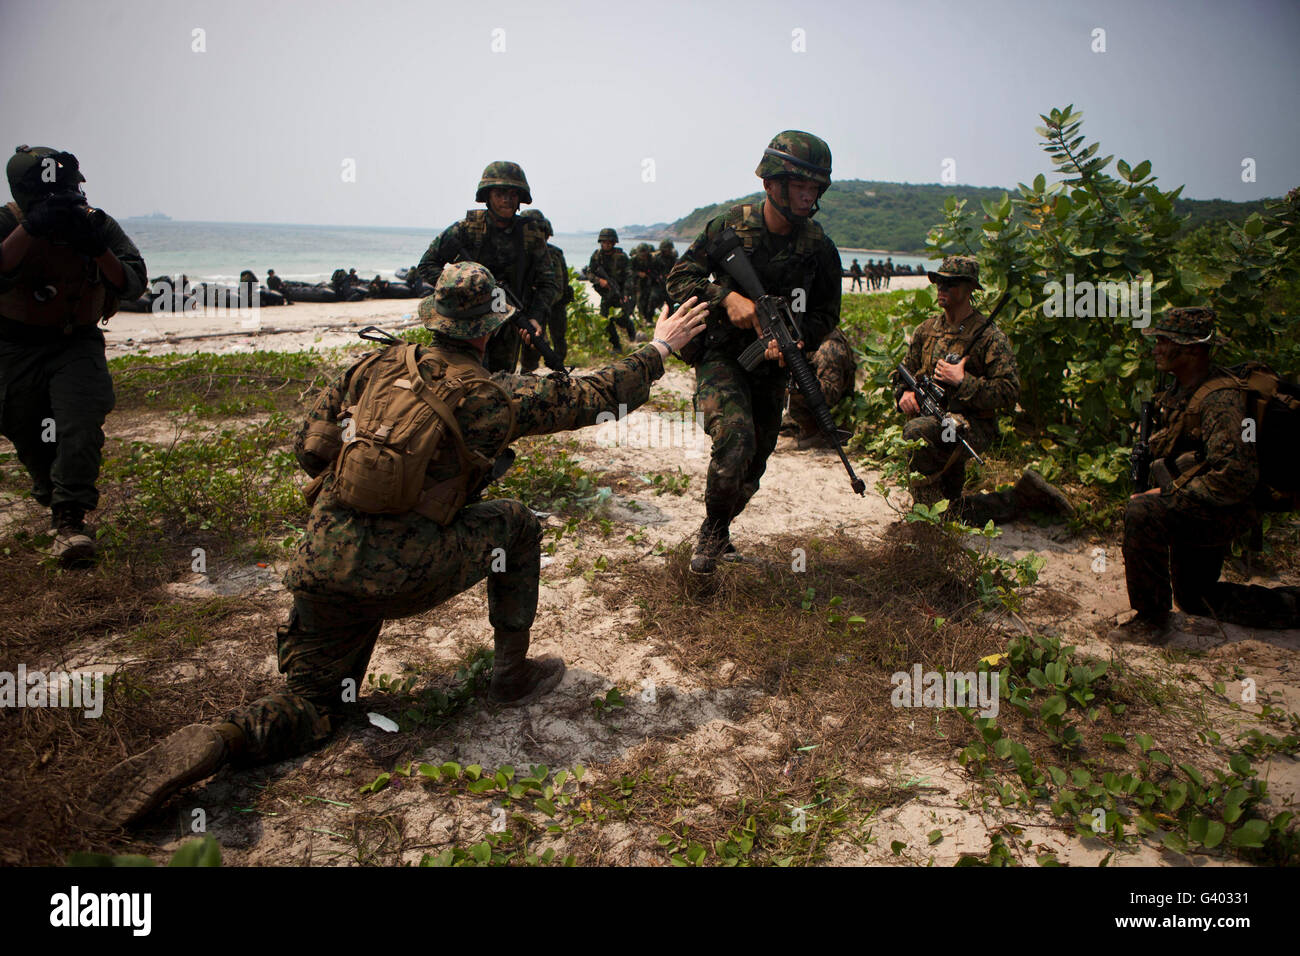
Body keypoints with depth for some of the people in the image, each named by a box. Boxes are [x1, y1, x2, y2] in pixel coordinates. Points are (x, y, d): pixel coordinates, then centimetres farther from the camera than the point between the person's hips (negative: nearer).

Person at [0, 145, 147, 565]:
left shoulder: (99, 225, -6)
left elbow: (133, 286, -14)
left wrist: (99, 248, -29)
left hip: (77, 344, 0)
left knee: (82, 425, -19)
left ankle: (70, 519, -14)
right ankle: (50, 495, 39)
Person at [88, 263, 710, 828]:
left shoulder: (372, 368, 7)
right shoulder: (495, 398, -4)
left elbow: (310, 450, 9)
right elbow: (592, 397, 6)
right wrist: (659, 348, 20)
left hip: (321, 564, 5)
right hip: (406, 574, -4)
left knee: (315, 704, 22)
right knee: (516, 524, 20)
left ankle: (222, 740, -9)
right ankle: (513, 675, 24)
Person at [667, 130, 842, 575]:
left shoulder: (819, 247, -5)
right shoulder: (730, 226, -9)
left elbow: (826, 313, 4)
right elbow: (679, 278, -5)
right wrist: (727, 298, -22)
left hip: (771, 366, 4)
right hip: (721, 357, -3)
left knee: (752, 469, 11)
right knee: (735, 439, -27)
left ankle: (717, 530, 39)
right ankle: (712, 530, -3)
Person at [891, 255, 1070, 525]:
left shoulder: (989, 336, -9)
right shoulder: (927, 329, 9)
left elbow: (1009, 392, -15)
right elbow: (905, 372, 18)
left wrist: (962, 382, -21)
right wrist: (905, 393, -5)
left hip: (973, 426, -7)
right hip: (934, 422, 7)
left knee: (916, 431, -37)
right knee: (959, 513, 8)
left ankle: (929, 509, -23)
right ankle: (1025, 497, 26)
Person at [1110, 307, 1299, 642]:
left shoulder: (1220, 399, -26)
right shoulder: (1181, 390, 4)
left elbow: (1236, 476, -36)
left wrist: (1169, 495, -28)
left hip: (1222, 514, -10)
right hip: (1197, 512, 10)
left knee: (1141, 512, -34)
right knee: (1195, 598, 21)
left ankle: (1150, 620, -22)